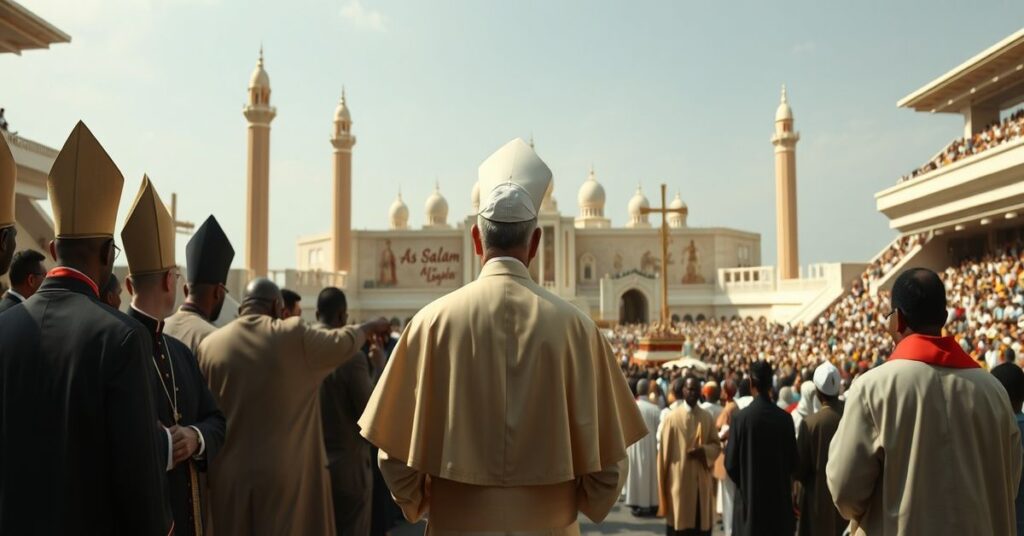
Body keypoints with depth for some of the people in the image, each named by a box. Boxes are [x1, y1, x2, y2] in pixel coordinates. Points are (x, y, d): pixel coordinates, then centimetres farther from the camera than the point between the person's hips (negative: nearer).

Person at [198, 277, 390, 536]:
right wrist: (372, 327, 30)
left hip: (228, 476, 3)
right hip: (286, 474, -3)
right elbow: (344, 342, 10)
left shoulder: (209, 346, 1)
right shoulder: (294, 336, -8)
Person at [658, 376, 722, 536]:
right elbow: (664, 451, -4)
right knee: (680, 522, 3)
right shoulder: (673, 417, -8)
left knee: (701, 521, 8)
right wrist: (663, 482, -3)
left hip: (702, 481, 4)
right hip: (679, 480, -3)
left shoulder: (708, 418, 5)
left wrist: (703, 450, -13)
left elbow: (717, 445, 10)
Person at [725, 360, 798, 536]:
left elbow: (730, 463, -7)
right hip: (780, 497, 2)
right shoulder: (785, 418, -6)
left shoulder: (740, 417, -12)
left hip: (749, 497, -2)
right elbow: (793, 461, 2)